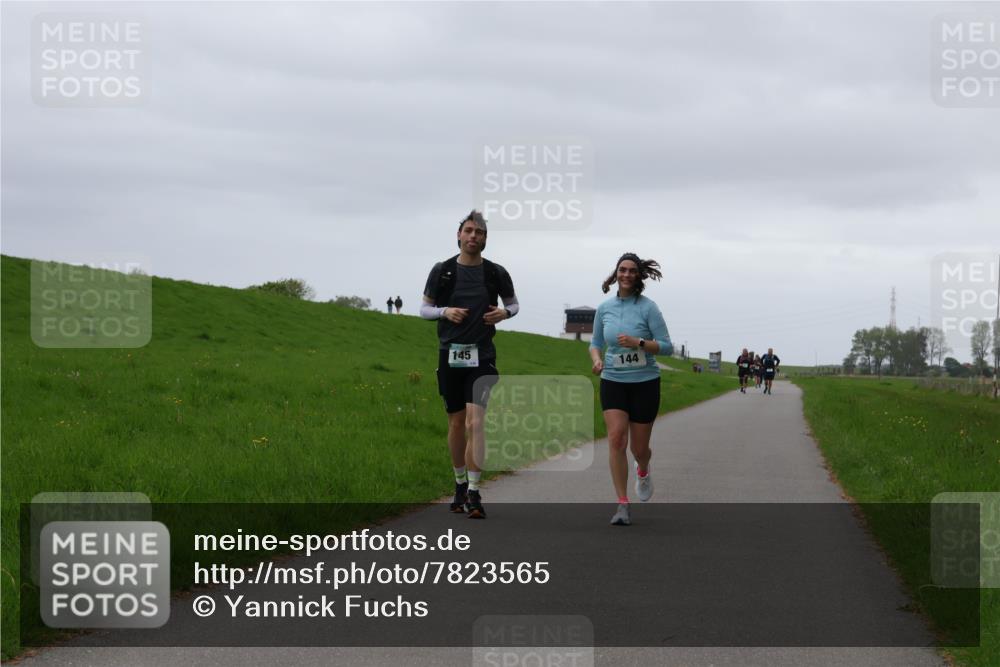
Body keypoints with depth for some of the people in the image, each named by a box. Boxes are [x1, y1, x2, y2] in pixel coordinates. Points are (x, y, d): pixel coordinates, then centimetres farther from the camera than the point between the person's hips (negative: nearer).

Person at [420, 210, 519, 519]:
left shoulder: (496, 273, 2)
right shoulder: (442, 270, 2)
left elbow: (513, 303, 17)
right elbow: (424, 308, 9)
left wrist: (505, 312, -5)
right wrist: (445, 312, -11)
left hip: (482, 357, -1)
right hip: (450, 355, 1)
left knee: (475, 422, -14)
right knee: (456, 423, 9)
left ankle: (474, 493, -14)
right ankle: (460, 484, 26)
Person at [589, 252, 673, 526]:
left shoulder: (648, 307, -8)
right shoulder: (604, 308, 3)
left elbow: (666, 346, -8)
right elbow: (596, 343, 16)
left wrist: (638, 343, -23)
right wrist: (597, 359, -5)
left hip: (645, 383, -2)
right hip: (613, 382, 2)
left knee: (639, 447, 6)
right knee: (616, 438, -16)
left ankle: (643, 471, 45)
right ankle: (622, 505, -12)